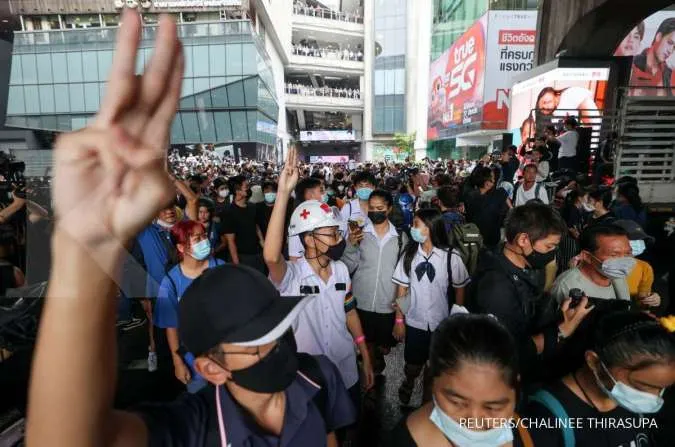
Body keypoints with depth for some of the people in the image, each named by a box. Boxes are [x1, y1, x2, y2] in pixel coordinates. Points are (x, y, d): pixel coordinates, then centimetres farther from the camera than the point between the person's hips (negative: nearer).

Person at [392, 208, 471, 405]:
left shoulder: (451, 256, -14)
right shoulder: (409, 253, -8)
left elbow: (460, 289, -2)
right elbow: (402, 288, -2)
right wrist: (399, 320, -3)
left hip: (442, 323, -1)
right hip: (414, 322, 1)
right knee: (413, 364, 16)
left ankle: (429, 400, 44)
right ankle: (409, 381, 50)